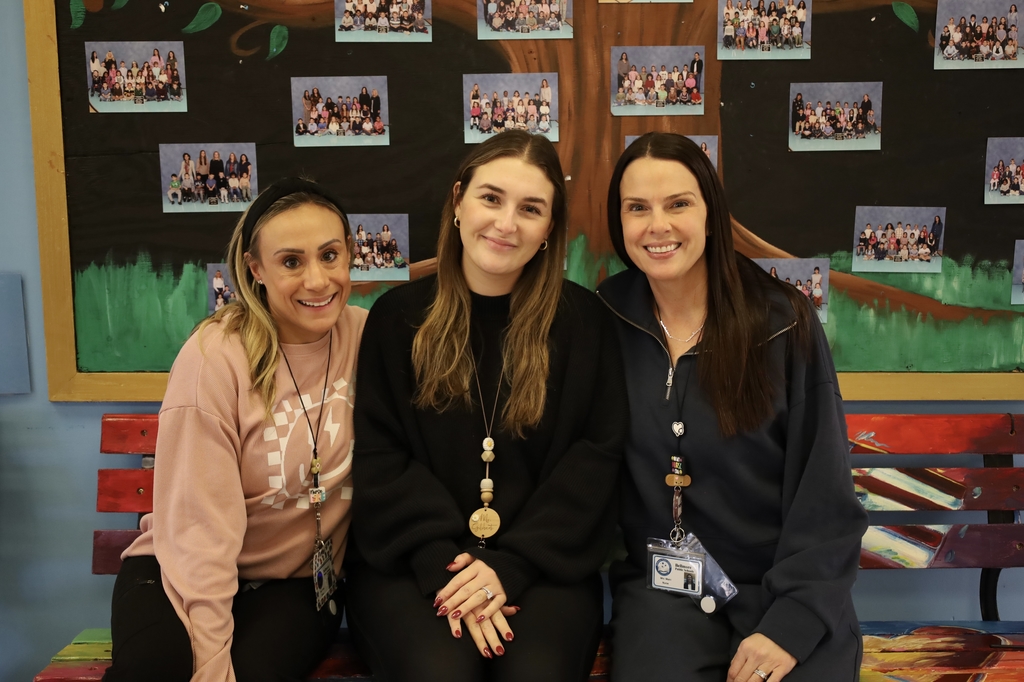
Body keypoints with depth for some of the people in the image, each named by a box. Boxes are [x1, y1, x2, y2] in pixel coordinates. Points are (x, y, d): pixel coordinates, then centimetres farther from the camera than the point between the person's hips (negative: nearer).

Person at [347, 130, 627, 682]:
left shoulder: (584, 323, 5)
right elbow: (379, 460, 1)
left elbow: (594, 459, 0)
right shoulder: (397, 317, 6)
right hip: (411, 563, 0)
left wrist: (510, 565, -11)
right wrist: (444, 565, -13)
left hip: (541, 564, 0)